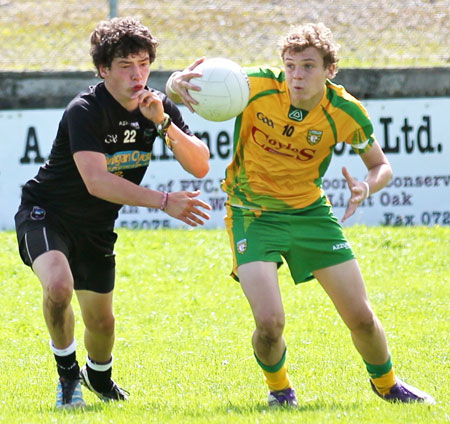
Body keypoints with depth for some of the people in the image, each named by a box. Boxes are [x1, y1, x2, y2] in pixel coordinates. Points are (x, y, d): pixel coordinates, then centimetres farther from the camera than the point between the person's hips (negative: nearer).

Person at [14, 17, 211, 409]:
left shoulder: (158, 107, -5)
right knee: (58, 285, -33)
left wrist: (163, 123, -28)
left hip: (96, 227, 6)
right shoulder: (84, 111, -26)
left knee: (101, 320, 11)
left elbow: (200, 166, -13)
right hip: (46, 213, -6)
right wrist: (163, 202, -41)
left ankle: (99, 376, 46)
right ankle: (67, 373, -9)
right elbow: (96, 181, -36)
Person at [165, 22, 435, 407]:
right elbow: (184, 90, -15)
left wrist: (366, 187, -25)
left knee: (361, 317, 3)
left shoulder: (345, 112, -16)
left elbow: (382, 165, -1)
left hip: (310, 211, 2)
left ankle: (387, 384, 36)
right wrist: (177, 84, -42)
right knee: (270, 323, -20)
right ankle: (279, 388, 14)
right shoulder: (258, 87, -22)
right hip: (254, 213, -2)